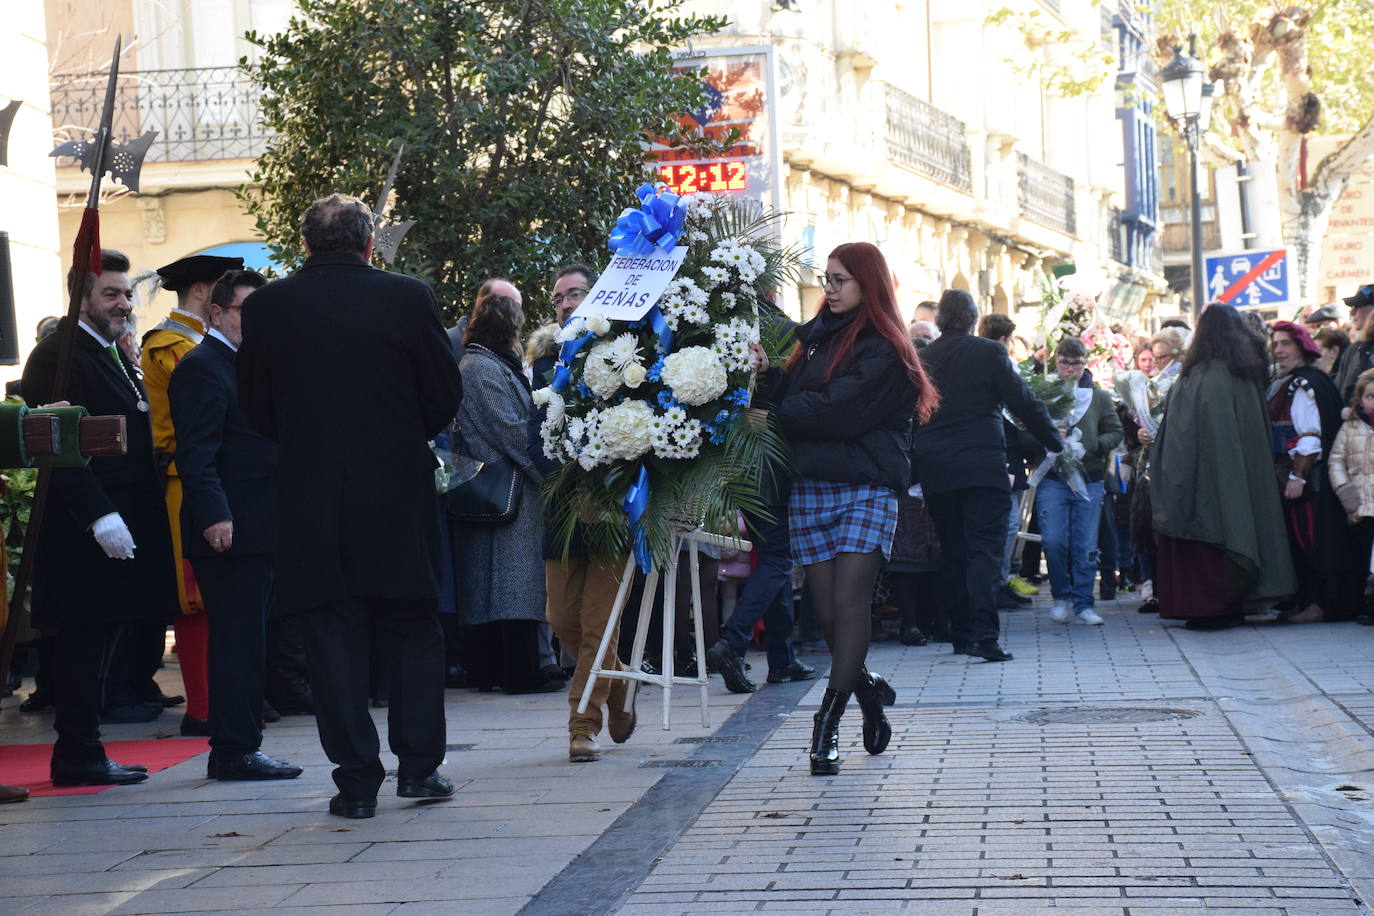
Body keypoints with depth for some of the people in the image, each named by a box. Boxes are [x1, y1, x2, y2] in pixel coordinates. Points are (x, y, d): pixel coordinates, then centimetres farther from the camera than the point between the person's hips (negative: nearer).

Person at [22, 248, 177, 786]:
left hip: (121, 528, 10)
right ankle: (80, 756, 0)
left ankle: (81, 753, 17)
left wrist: (140, 519, 18)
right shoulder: (58, 356, -12)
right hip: (87, 534, -10)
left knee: (99, 637, 11)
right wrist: (101, 517, -24)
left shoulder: (113, 354, 19)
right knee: (86, 640, -5)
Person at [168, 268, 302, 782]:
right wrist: (214, 517, -27)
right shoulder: (201, 368, -9)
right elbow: (196, 454, -19)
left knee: (244, 643, 12)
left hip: (256, 531, 10)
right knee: (239, 642, -8)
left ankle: (234, 752, 17)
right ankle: (236, 752, -4)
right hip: (230, 530, -10)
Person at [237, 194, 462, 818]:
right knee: (413, 628, 13)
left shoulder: (266, 306, -1)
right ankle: (418, 766, 13)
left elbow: (255, 409, 5)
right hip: (399, 493, 0)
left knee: (334, 638, 5)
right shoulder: (408, 297, -5)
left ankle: (357, 780, 5)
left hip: (310, 499, 1)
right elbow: (446, 393, 1)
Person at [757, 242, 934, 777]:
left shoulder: (884, 351, -3)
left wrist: (775, 411, -3)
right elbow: (787, 398, 16)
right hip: (809, 488, 5)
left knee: (849, 602, -13)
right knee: (827, 612, 3)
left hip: (866, 489, -5)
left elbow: (836, 412, -13)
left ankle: (826, 728, -13)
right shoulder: (813, 336, 17)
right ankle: (870, 695, 26)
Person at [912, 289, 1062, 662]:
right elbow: (1024, 404, -1)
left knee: (953, 551, 13)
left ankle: (961, 633, 16)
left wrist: (917, 469, 20)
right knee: (985, 548, -6)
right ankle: (983, 633, -17)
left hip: (935, 472, 4)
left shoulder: (922, 359, 6)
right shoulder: (989, 352, -3)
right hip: (982, 465, -4)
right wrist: (1056, 443, 11)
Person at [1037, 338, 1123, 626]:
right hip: (1052, 480, -2)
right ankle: (1061, 597, 11)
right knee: (1053, 542, -10)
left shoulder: (1099, 397, 11)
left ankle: (1083, 602, 9)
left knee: (1086, 547, 0)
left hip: (1090, 481, 2)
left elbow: (1116, 432, 8)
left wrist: (1093, 446, -10)